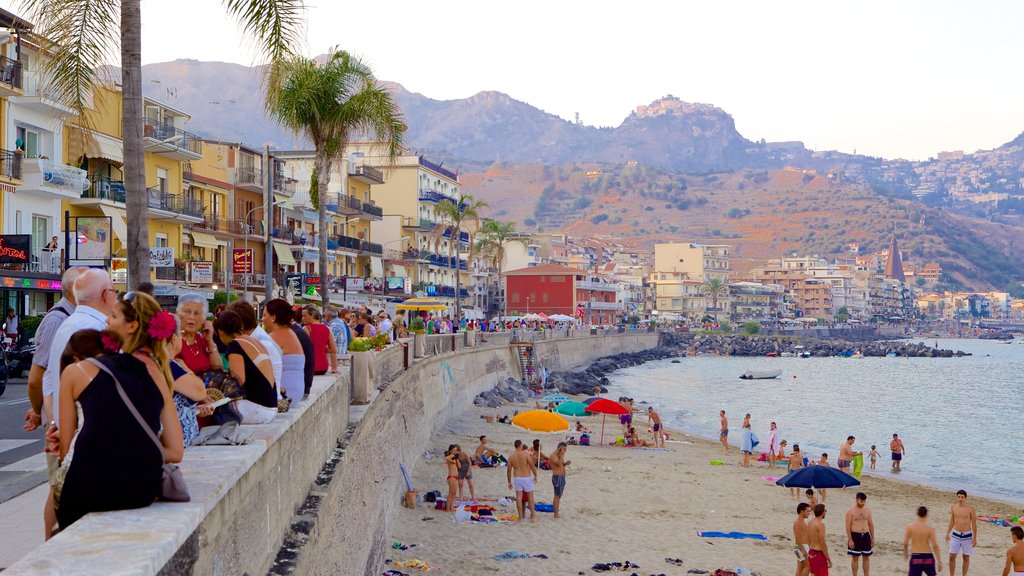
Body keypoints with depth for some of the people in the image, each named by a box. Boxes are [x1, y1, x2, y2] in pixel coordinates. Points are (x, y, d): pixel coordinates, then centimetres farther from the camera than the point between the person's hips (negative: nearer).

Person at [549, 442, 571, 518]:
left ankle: (556, 512, 17)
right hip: (557, 477, -10)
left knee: (559, 496, 12)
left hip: (562, 477, 10)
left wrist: (565, 463, 6)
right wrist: (562, 455, -21)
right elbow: (559, 464, -26)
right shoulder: (553, 456, -14)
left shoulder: (559, 456, 15)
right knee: (557, 495, -9)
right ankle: (556, 514, -8)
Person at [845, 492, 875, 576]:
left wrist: (872, 538, 10)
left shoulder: (867, 510, 6)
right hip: (855, 536, -4)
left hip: (866, 535, 4)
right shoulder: (851, 511, -7)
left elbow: (871, 524, 12)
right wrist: (850, 540, -14)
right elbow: (848, 526, -9)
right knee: (855, 558, 3)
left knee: (867, 557, 8)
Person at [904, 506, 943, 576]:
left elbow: (905, 543, -1)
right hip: (928, 557, 1)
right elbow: (935, 546, -11)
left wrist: (905, 553, 19)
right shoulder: (930, 528, -8)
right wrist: (939, 561, -5)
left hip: (915, 557, 0)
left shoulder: (910, 526, -5)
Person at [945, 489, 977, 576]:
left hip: (967, 536, -2)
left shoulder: (971, 509, -8)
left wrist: (975, 538, -5)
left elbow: (974, 524, -4)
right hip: (955, 535, 2)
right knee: (952, 556, 0)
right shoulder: (953, 507, 2)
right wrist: (947, 534, 11)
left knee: (966, 557, 7)